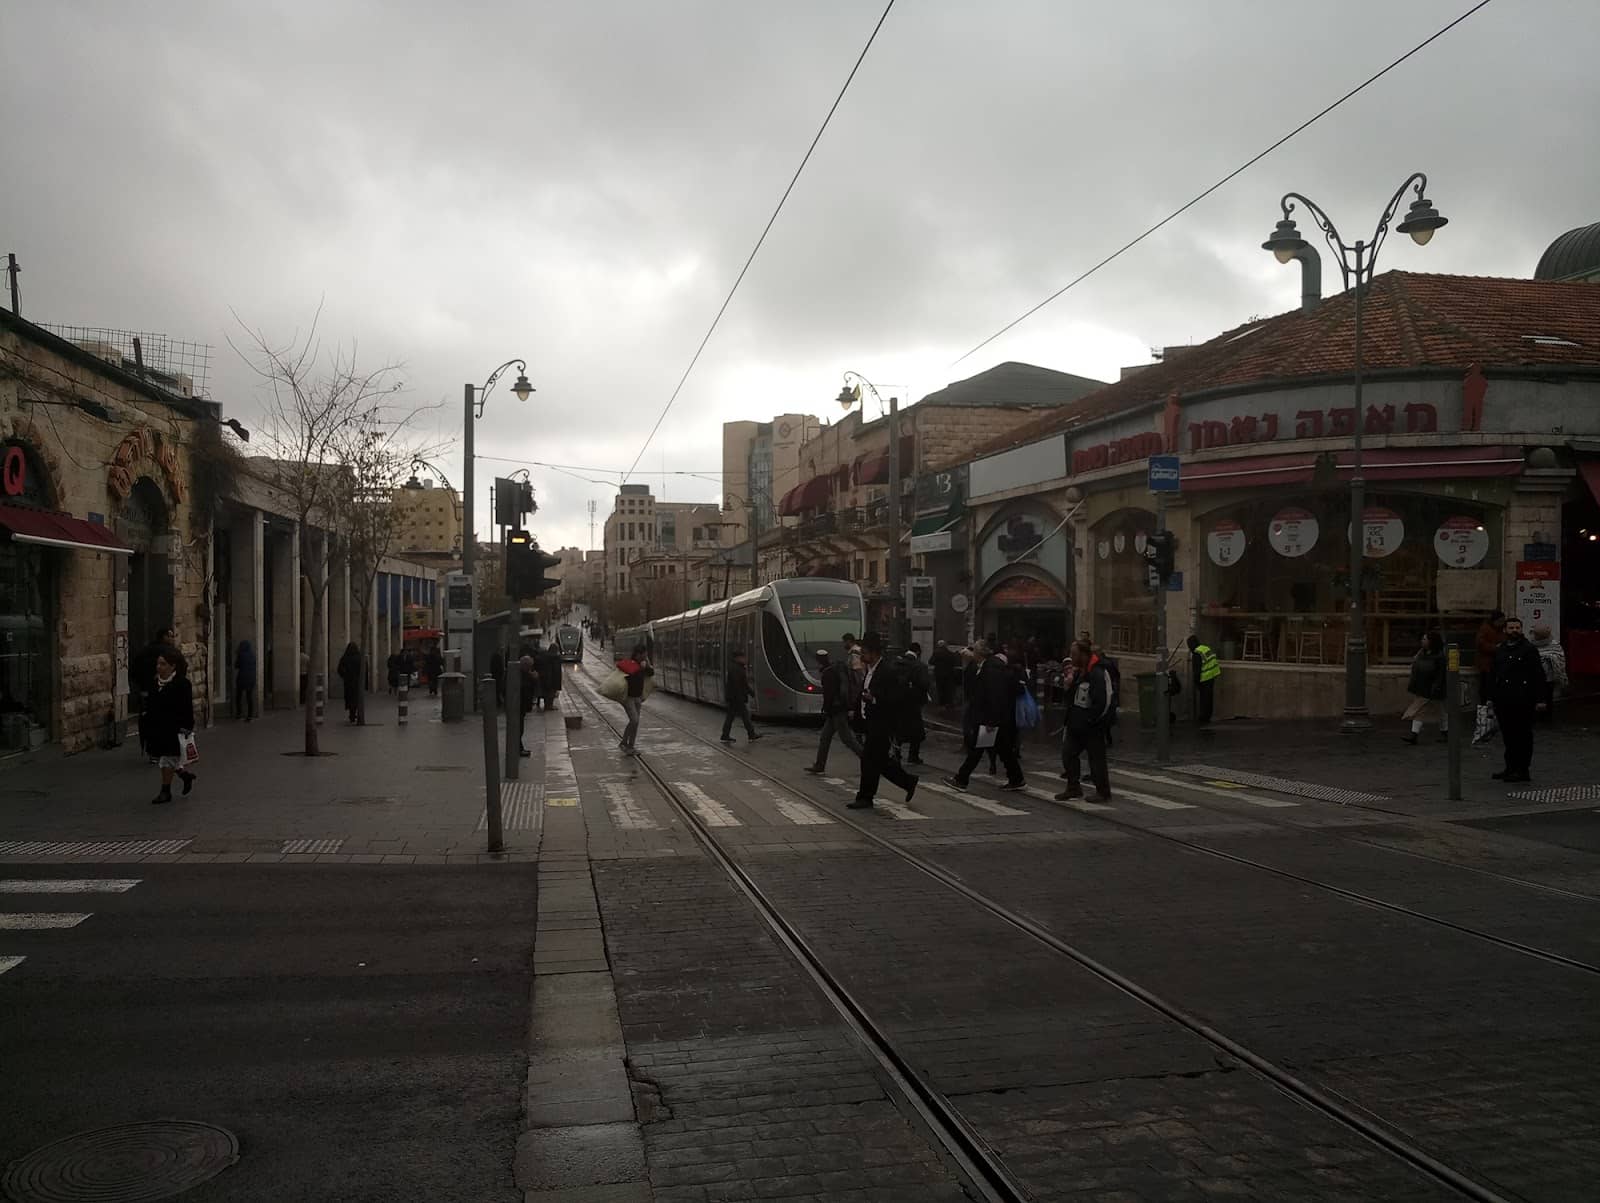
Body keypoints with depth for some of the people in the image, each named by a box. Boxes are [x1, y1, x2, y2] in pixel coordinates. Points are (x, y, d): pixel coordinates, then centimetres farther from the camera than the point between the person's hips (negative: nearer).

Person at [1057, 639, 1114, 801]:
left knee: (1096, 758, 0)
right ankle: (1073, 788, 19)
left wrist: (1091, 720, -18)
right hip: (1077, 726, 9)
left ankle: (1103, 792, 12)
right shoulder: (1078, 672, 12)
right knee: (1068, 753, 8)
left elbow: (1104, 702, -23)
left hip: (1093, 728, -9)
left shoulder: (1098, 674, -19)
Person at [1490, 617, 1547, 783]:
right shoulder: (1499, 651, 13)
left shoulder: (1529, 649, -2)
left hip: (1523, 702, -5)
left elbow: (1538, 676, -5)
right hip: (1503, 701, 5)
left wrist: (1540, 699, -11)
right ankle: (1510, 768, 17)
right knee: (1508, 736, 10)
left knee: (1523, 736, 0)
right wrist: (1491, 698, 11)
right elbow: (1492, 675, 16)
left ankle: (1522, 770, 4)